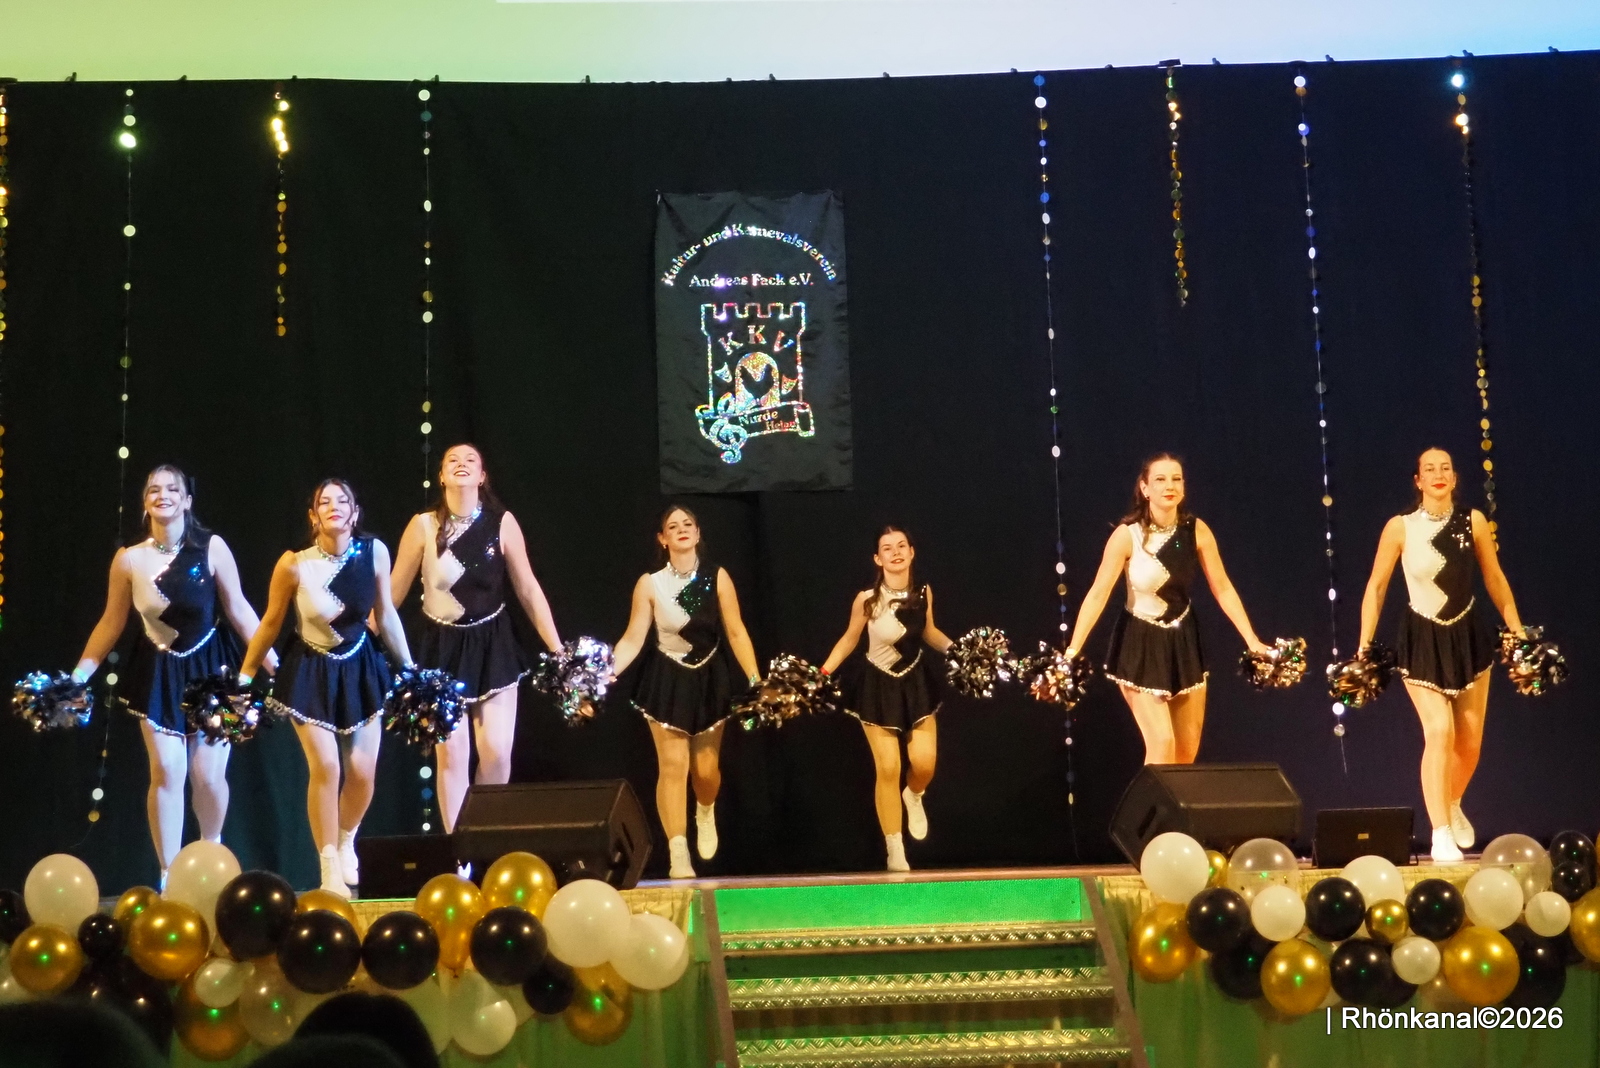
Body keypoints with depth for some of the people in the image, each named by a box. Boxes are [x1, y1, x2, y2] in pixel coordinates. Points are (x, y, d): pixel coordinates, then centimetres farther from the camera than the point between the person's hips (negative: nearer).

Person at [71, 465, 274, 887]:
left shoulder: (212, 548, -8)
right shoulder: (129, 559, -3)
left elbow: (238, 609, -3)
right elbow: (111, 624, 5)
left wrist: (272, 659, -7)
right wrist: (77, 677, 2)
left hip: (210, 667, -1)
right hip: (160, 674, 1)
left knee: (208, 774, 0)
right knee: (167, 771, -7)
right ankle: (169, 876, 6)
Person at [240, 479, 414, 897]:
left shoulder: (374, 552, -11)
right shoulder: (294, 564, -17)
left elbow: (386, 614, 2)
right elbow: (271, 623, -5)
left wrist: (409, 667, 6)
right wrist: (244, 677, -1)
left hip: (359, 669, 2)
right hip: (311, 674, -2)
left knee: (363, 770, 0)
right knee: (325, 766, -11)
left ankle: (346, 843, 31)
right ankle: (330, 869, 4)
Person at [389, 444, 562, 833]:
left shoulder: (502, 522, -4)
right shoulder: (423, 525, -5)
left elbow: (528, 589, 0)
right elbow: (393, 592, 0)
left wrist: (558, 650, -2)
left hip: (492, 646, 1)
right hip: (444, 646, 0)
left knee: (497, 753, -4)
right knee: (451, 756, 0)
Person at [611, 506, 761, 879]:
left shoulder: (717, 578, -6)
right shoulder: (650, 584, -8)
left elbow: (736, 633, -5)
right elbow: (633, 640, -7)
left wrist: (756, 679, -10)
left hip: (709, 679, 1)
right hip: (667, 680, -1)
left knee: (706, 768, 8)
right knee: (672, 766, -6)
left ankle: (705, 815, 43)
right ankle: (678, 855, -1)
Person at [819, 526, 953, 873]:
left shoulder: (924, 592, -8)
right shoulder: (867, 599, -18)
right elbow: (849, 640, -3)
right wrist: (821, 675, -10)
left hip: (917, 683, 3)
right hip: (879, 687, -3)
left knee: (924, 764, -5)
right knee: (888, 769, -3)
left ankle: (913, 797, 35)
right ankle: (895, 853, 9)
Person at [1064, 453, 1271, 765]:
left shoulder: (1197, 531, -8)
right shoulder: (1127, 535, -19)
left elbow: (1223, 588, -2)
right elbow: (1098, 594, -22)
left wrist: (1252, 640, -5)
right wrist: (1072, 652, -28)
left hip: (1183, 640, 4)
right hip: (1141, 645, -4)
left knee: (1188, 750, 9)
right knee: (1162, 743, -13)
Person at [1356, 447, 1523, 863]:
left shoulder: (1473, 521, -3)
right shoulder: (1400, 527, -9)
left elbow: (1495, 579, 7)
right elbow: (1376, 586, -4)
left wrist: (1518, 632, 7)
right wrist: (1364, 647, -6)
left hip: (1469, 637, 3)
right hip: (1424, 642, -3)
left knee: (1470, 741, 8)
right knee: (1439, 732, -15)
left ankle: (1453, 806, 38)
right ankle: (1440, 835, -8)